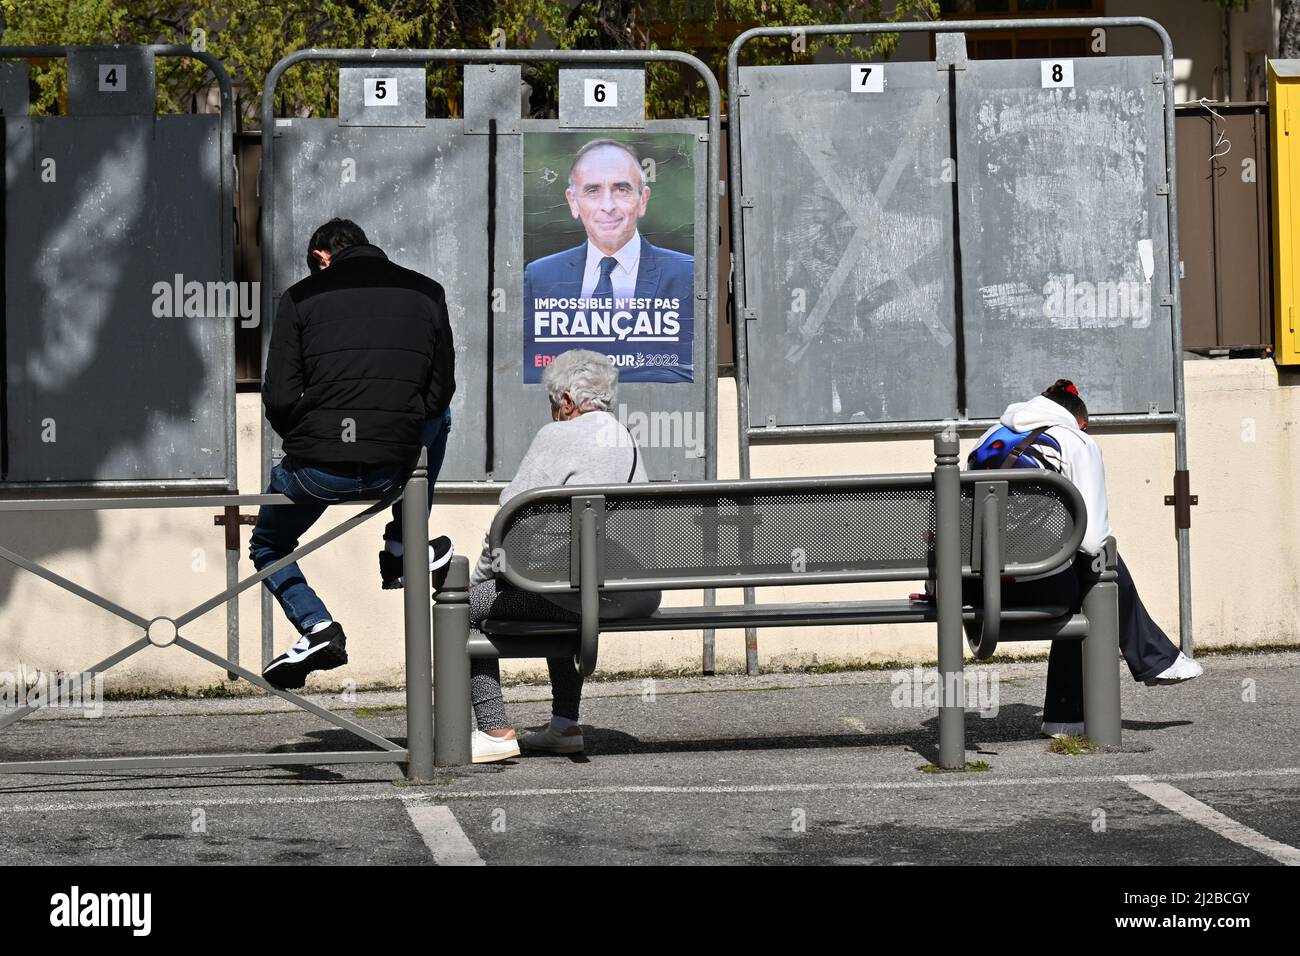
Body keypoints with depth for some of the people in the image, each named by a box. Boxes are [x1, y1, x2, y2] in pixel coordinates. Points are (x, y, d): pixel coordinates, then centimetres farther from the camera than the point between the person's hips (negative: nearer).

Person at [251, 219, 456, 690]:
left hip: (317, 469, -1)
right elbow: (440, 390, 10)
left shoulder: (302, 297, 4)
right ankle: (403, 545, 29)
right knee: (436, 416, 36)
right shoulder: (426, 294, 10)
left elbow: (280, 398, -2)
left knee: (267, 545, 29)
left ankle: (316, 625, 4)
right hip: (395, 466, 1)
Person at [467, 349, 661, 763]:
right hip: (642, 593, 9)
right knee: (564, 599, 39)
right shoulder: (626, 439, 20)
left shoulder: (558, 436, -4)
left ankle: (495, 732, -4)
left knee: (468, 606, 3)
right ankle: (565, 725, 35)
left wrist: (480, 575, 6)